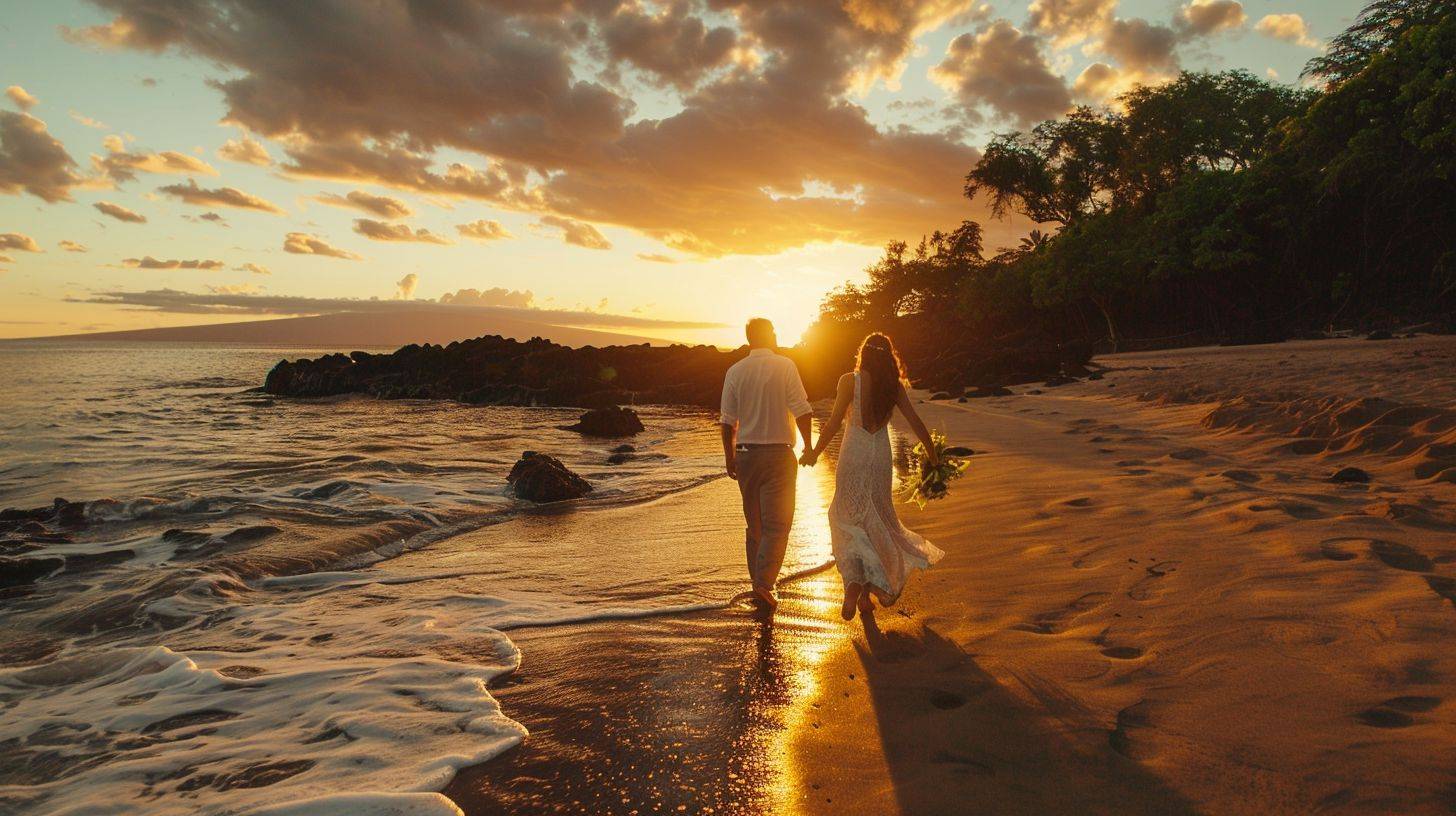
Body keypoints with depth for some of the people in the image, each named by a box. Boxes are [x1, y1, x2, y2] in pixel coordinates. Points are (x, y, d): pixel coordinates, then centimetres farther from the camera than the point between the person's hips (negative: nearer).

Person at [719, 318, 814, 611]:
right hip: (778, 453, -4)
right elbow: (803, 411, -11)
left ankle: (759, 580, 22)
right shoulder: (785, 366, -6)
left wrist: (729, 456, 13)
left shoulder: (735, 371, 3)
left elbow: (727, 421, 4)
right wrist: (809, 445, 0)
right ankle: (763, 584, -13)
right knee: (777, 524, -2)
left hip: (745, 455, 4)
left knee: (754, 523, 15)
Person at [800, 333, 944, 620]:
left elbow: (834, 423, -9)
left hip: (853, 455, -3)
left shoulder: (850, 380, -6)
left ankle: (854, 581, -15)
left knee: (848, 518, 7)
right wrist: (933, 456, 13)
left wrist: (814, 453, 2)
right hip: (881, 456, 3)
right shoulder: (894, 385, 3)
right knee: (876, 519, 14)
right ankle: (866, 594, 19)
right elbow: (916, 423, 3)